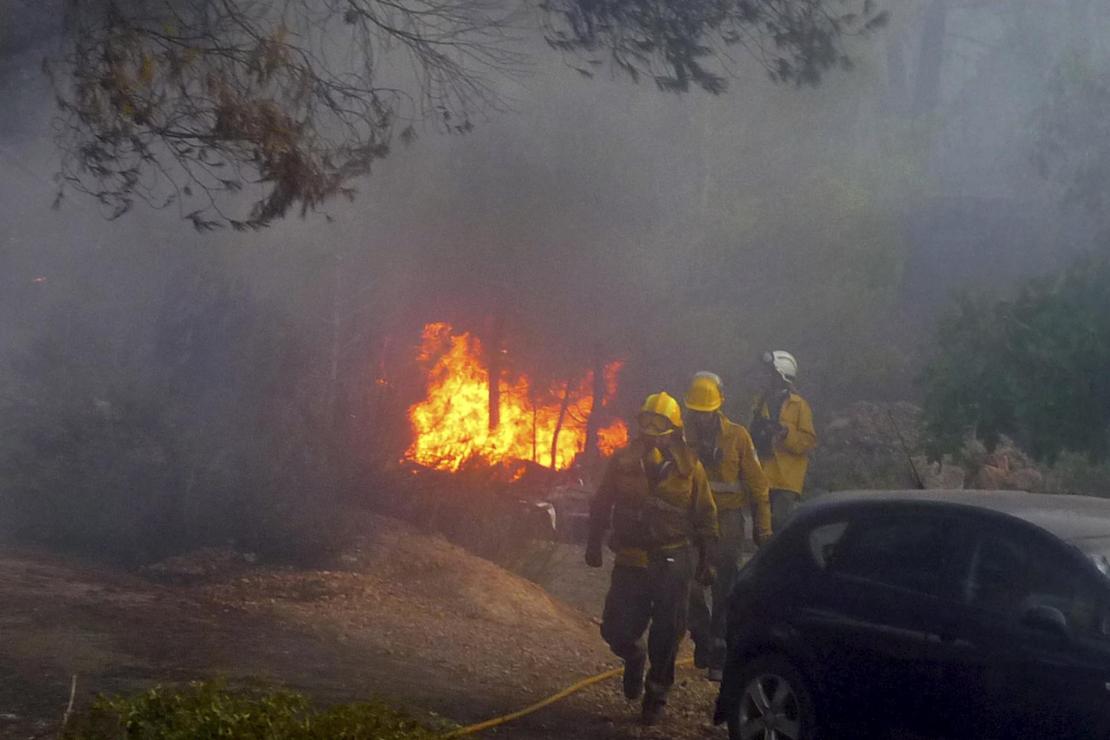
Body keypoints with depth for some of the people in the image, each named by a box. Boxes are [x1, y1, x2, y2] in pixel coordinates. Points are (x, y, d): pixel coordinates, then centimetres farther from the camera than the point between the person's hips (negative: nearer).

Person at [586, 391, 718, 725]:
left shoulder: (688, 466, -1)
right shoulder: (623, 460, 1)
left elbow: (705, 514, 7)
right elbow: (601, 506, 10)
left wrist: (705, 556, 5)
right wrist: (594, 544, 7)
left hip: (674, 563, -1)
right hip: (631, 560, 1)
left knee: (667, 634, 3)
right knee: (616, 628, -2)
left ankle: (656, 695, 20)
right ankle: (634, 657, 32)